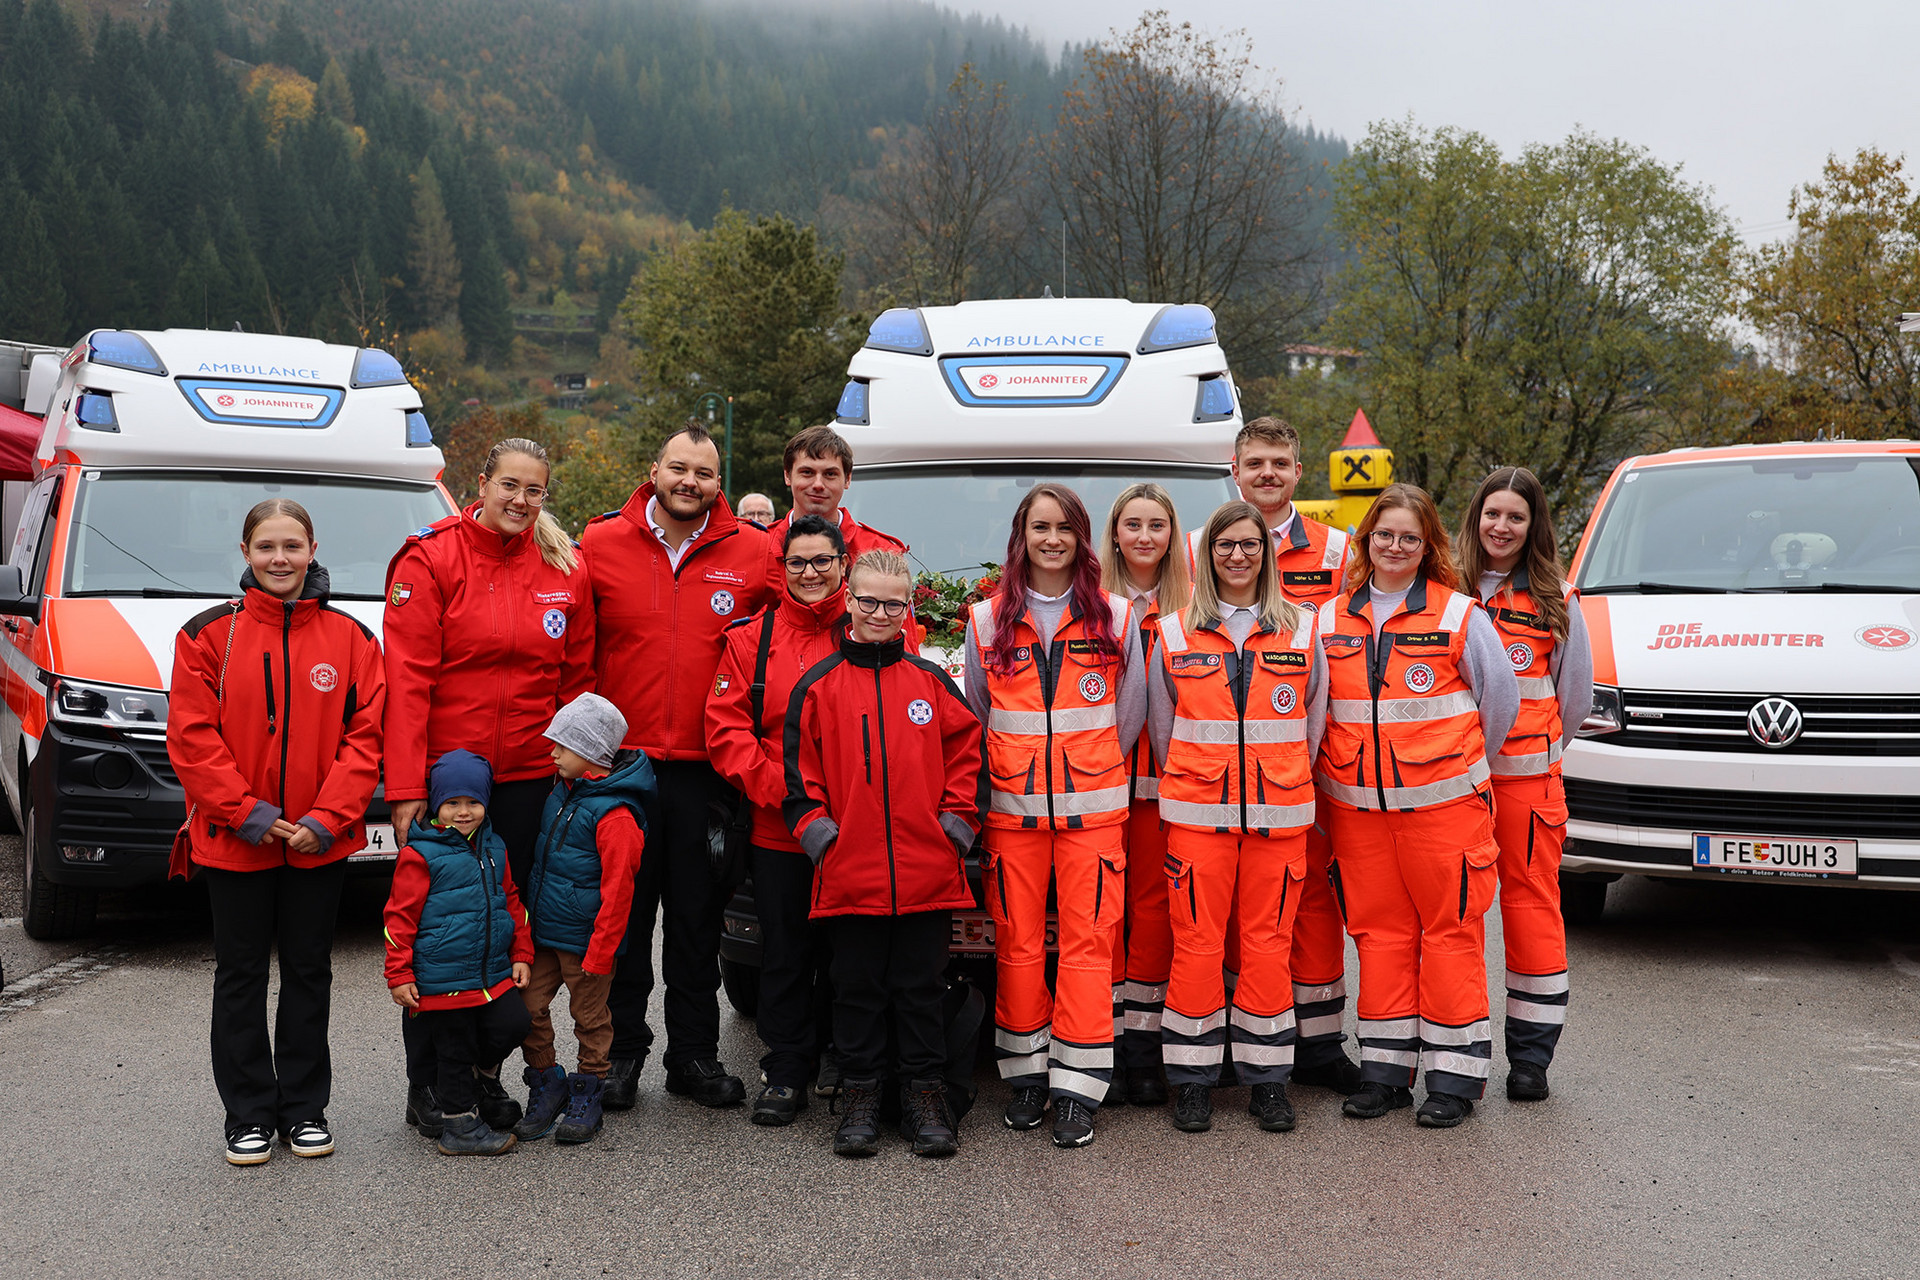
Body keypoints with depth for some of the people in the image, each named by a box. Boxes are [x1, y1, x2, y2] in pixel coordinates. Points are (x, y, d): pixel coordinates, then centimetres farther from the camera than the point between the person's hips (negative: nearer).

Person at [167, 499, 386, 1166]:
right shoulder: (209, 635, -2)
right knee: (241, 977, 8)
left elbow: (365, 736, -2)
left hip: (321, 842, 1)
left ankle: (305, 1108, 22)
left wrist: (326, 819, -12)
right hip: (233, 841, -1)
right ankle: (249, 1114, 20)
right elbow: (192, 736, -6)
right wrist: (246, 813, -14)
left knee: (309, 973, 10)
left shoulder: (351, 639, 1)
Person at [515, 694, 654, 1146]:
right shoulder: (562, 790, 6)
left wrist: (600, 951, -19)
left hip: (586, 938, -8)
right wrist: (532, 918, 19)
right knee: (528, 1007, 8)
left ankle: (586, 1096, 21)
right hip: (545, 932, 8)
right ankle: (546, 1086, 23)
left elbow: (617, 889, -20)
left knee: (589, 1016, 7)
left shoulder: (615, 814, -21)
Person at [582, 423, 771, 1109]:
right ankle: (622, 1048, 20)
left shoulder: (752, 553, 1)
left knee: (698, 916, 9)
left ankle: (694, 1054, 20)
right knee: (622, 911, 7)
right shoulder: (600, 543, 1)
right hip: (620, 762, 0)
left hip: (706, 767, 0)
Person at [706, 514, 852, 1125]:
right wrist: (776, 786, -13)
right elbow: (726, 730, 1)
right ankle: (785, 1073, 19)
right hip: (777, 830, 1)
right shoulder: (751, 638, 5)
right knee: (785, 954, 8)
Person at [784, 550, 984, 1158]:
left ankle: (923, 1095, 17)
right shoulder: (819, 685, 3)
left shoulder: (930, 681, 6)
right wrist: (818, 833, -4)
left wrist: (955, 825, 1)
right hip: (850, 874, -1)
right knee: (858, 988, 8)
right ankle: (859, 1097, 18)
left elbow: (966, 753, 8)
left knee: (921, 987, 8)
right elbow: (799, 771, 4)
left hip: (928, 871, 1)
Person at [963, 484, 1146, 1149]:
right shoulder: (987, 620, 7)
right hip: (1011, 806, 1)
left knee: (1087, 942, -3)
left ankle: (1077, 1089, 3)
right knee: (1016, 943, 4)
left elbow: (1131, 708, 10)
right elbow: (977, 713, 14)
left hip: (1092, 807, -1)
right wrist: (1011, 770, 10)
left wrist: (1091, 766, 9)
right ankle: (1027, 1074, 18)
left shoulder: (1115, 616, 5)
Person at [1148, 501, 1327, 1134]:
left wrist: (1287, 785, 9)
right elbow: (1161, 724, 11)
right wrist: (1188, 787, 10)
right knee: (1197, 941, 0)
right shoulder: (1174, 632, 6)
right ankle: (1193, 1080, 11)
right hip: (1197, 813, -1)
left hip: (1278, 813, 1)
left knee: (1269, 940, 3)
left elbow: (1312, 721, 12)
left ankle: (1267, 1079, 14)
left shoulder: (1301, 629, 8)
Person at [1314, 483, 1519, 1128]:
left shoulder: (1459, 614, -2)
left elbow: (1500, 694, 4)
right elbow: (1318, 705, 17)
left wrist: (1463, 763, 9)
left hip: (1444, 802, -3)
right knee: (1379, 929, 8)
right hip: (1357, 803, 4)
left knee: (1450, 929, 0)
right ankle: (1386, 1066, 16)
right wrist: (1341, 765, 11)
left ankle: (1454, 1073, 8)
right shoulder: (1332, 618, 9)